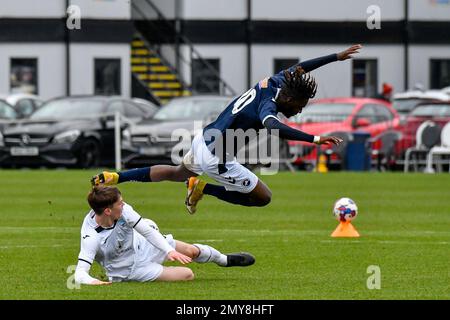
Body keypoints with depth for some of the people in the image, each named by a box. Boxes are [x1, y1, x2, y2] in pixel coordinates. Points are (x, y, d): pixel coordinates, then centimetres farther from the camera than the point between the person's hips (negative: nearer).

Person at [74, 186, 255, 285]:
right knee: (187, 275, -10)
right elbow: (80, 273, -41)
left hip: (141, 245, 5)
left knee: (191, 251, 10)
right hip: (130, 270, -5)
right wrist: (91, 282, -63)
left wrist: (169, 250, -28)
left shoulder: (123, 210, -23)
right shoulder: (91, 237, -38)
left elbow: (147, 230, -17)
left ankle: (225, 260, 43)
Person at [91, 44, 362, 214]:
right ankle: (203, 189, 5)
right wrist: (315, 139, -56)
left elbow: (297, 69, 16)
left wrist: (337, 57, 18)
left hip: (202, 140, 9)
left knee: (178, 173, 36)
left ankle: (114, 178, 36)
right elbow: (272, 126, -51)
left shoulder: (272, 83, -2)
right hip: (216, 158, -9)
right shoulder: (268, 105, -27)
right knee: (264, 197, 1)